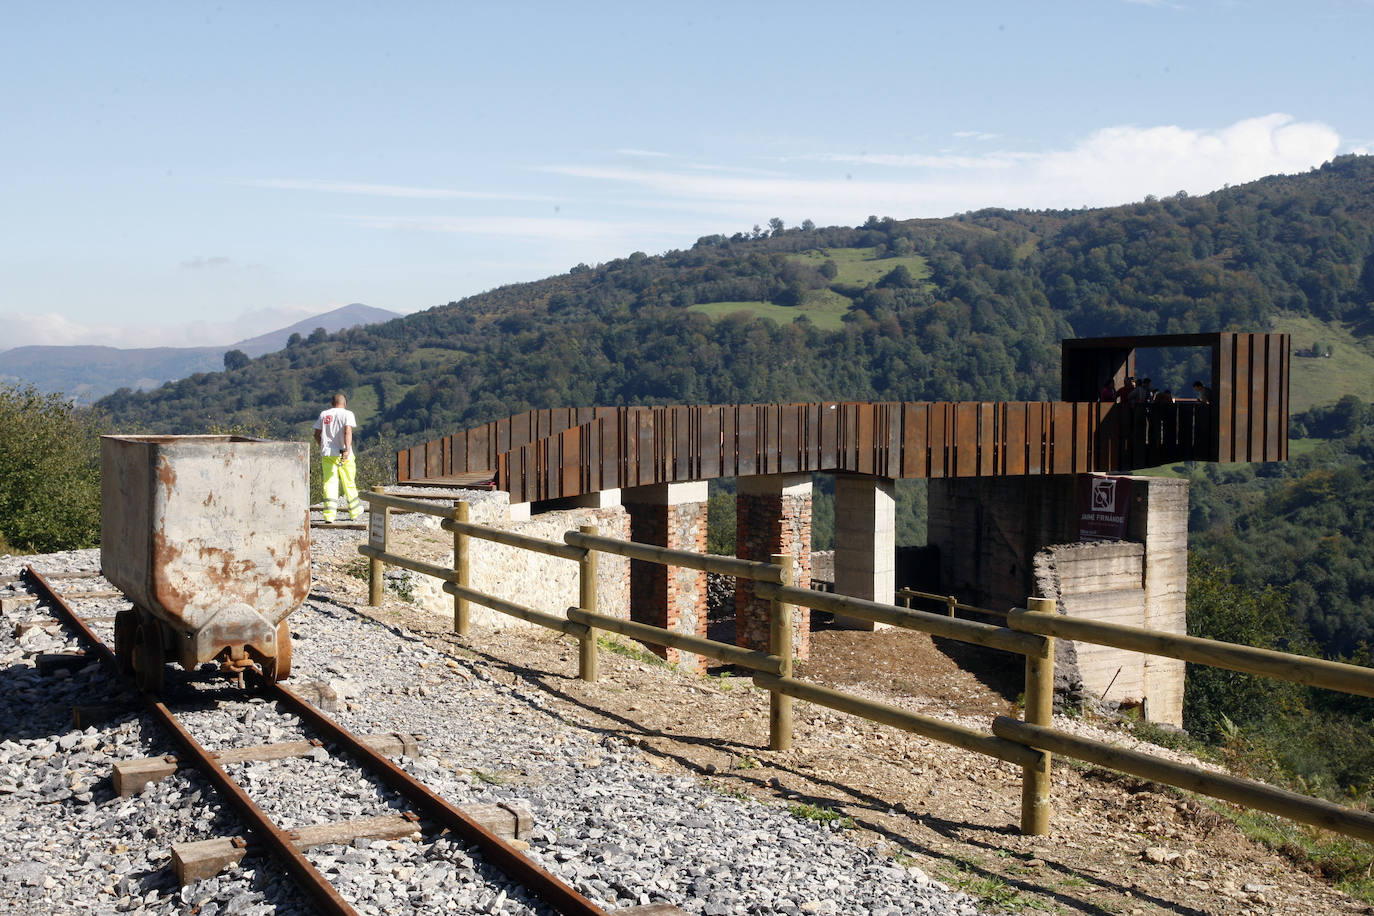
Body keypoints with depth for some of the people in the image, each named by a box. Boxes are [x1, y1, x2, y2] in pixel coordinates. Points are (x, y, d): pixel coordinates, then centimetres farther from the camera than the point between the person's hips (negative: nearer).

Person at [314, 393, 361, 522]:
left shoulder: (323, 414, 10)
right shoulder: (347, 414, -2)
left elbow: (316, 435, 11)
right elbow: (348, 432, -18)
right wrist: (347, 450, -29)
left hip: (326, 454, 3)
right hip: (343, 455, -2)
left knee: (329, 484, -1)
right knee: (349, 483, 11)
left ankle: (329, 515, -13)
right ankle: (354, 512, 24)